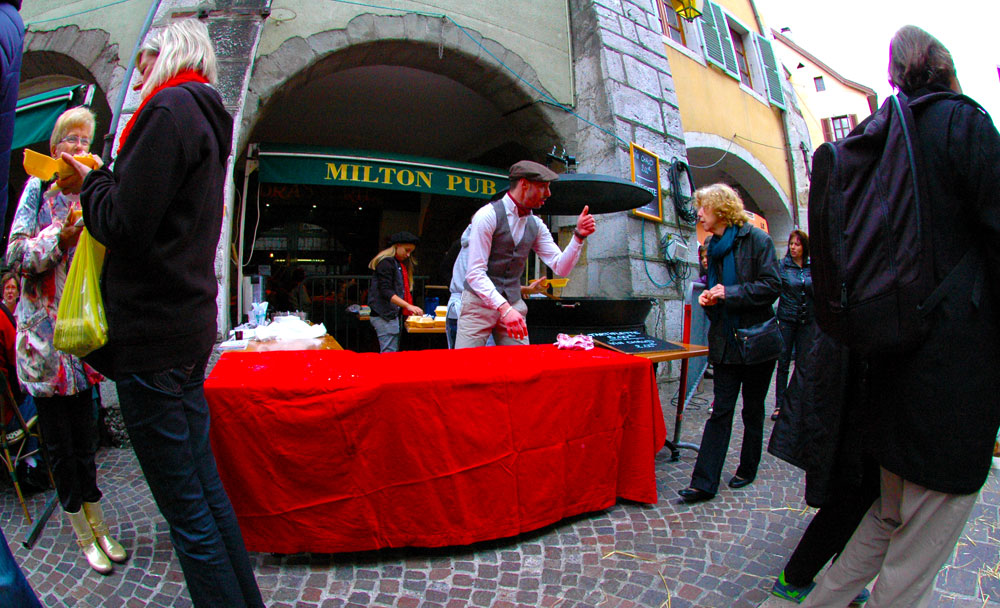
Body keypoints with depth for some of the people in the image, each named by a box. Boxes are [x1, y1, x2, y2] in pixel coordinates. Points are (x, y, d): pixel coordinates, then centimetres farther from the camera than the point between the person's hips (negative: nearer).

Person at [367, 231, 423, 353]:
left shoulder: (403, 263, 19)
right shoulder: (386, 262, -10)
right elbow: (385, 292, -19)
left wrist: (409, 310, 10)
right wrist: (409, 306, -26)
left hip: (396, 314, 9)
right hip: (385, 316, -9)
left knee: (394, 352, 10)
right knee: (389, 353, -11)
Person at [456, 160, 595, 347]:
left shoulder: (535, 225, 7)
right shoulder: (488, 215, -13)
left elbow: (561, 268, 5)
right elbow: (475, 273, -19)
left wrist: (579, 236, -9)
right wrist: (504, 308, -29)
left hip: (514, 303, 6)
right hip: (480, 302, -5)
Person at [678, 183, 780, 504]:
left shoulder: (756, 239, -7)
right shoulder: (713, 247, 12)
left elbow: (772, 285, -13)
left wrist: (729, 293, -19)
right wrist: (708, 297, 0)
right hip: (725, 341, 4)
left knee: (753, 410, 11)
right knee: (720, 411, 1)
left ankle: (747, 470, 29)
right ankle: (704, 483, 0)